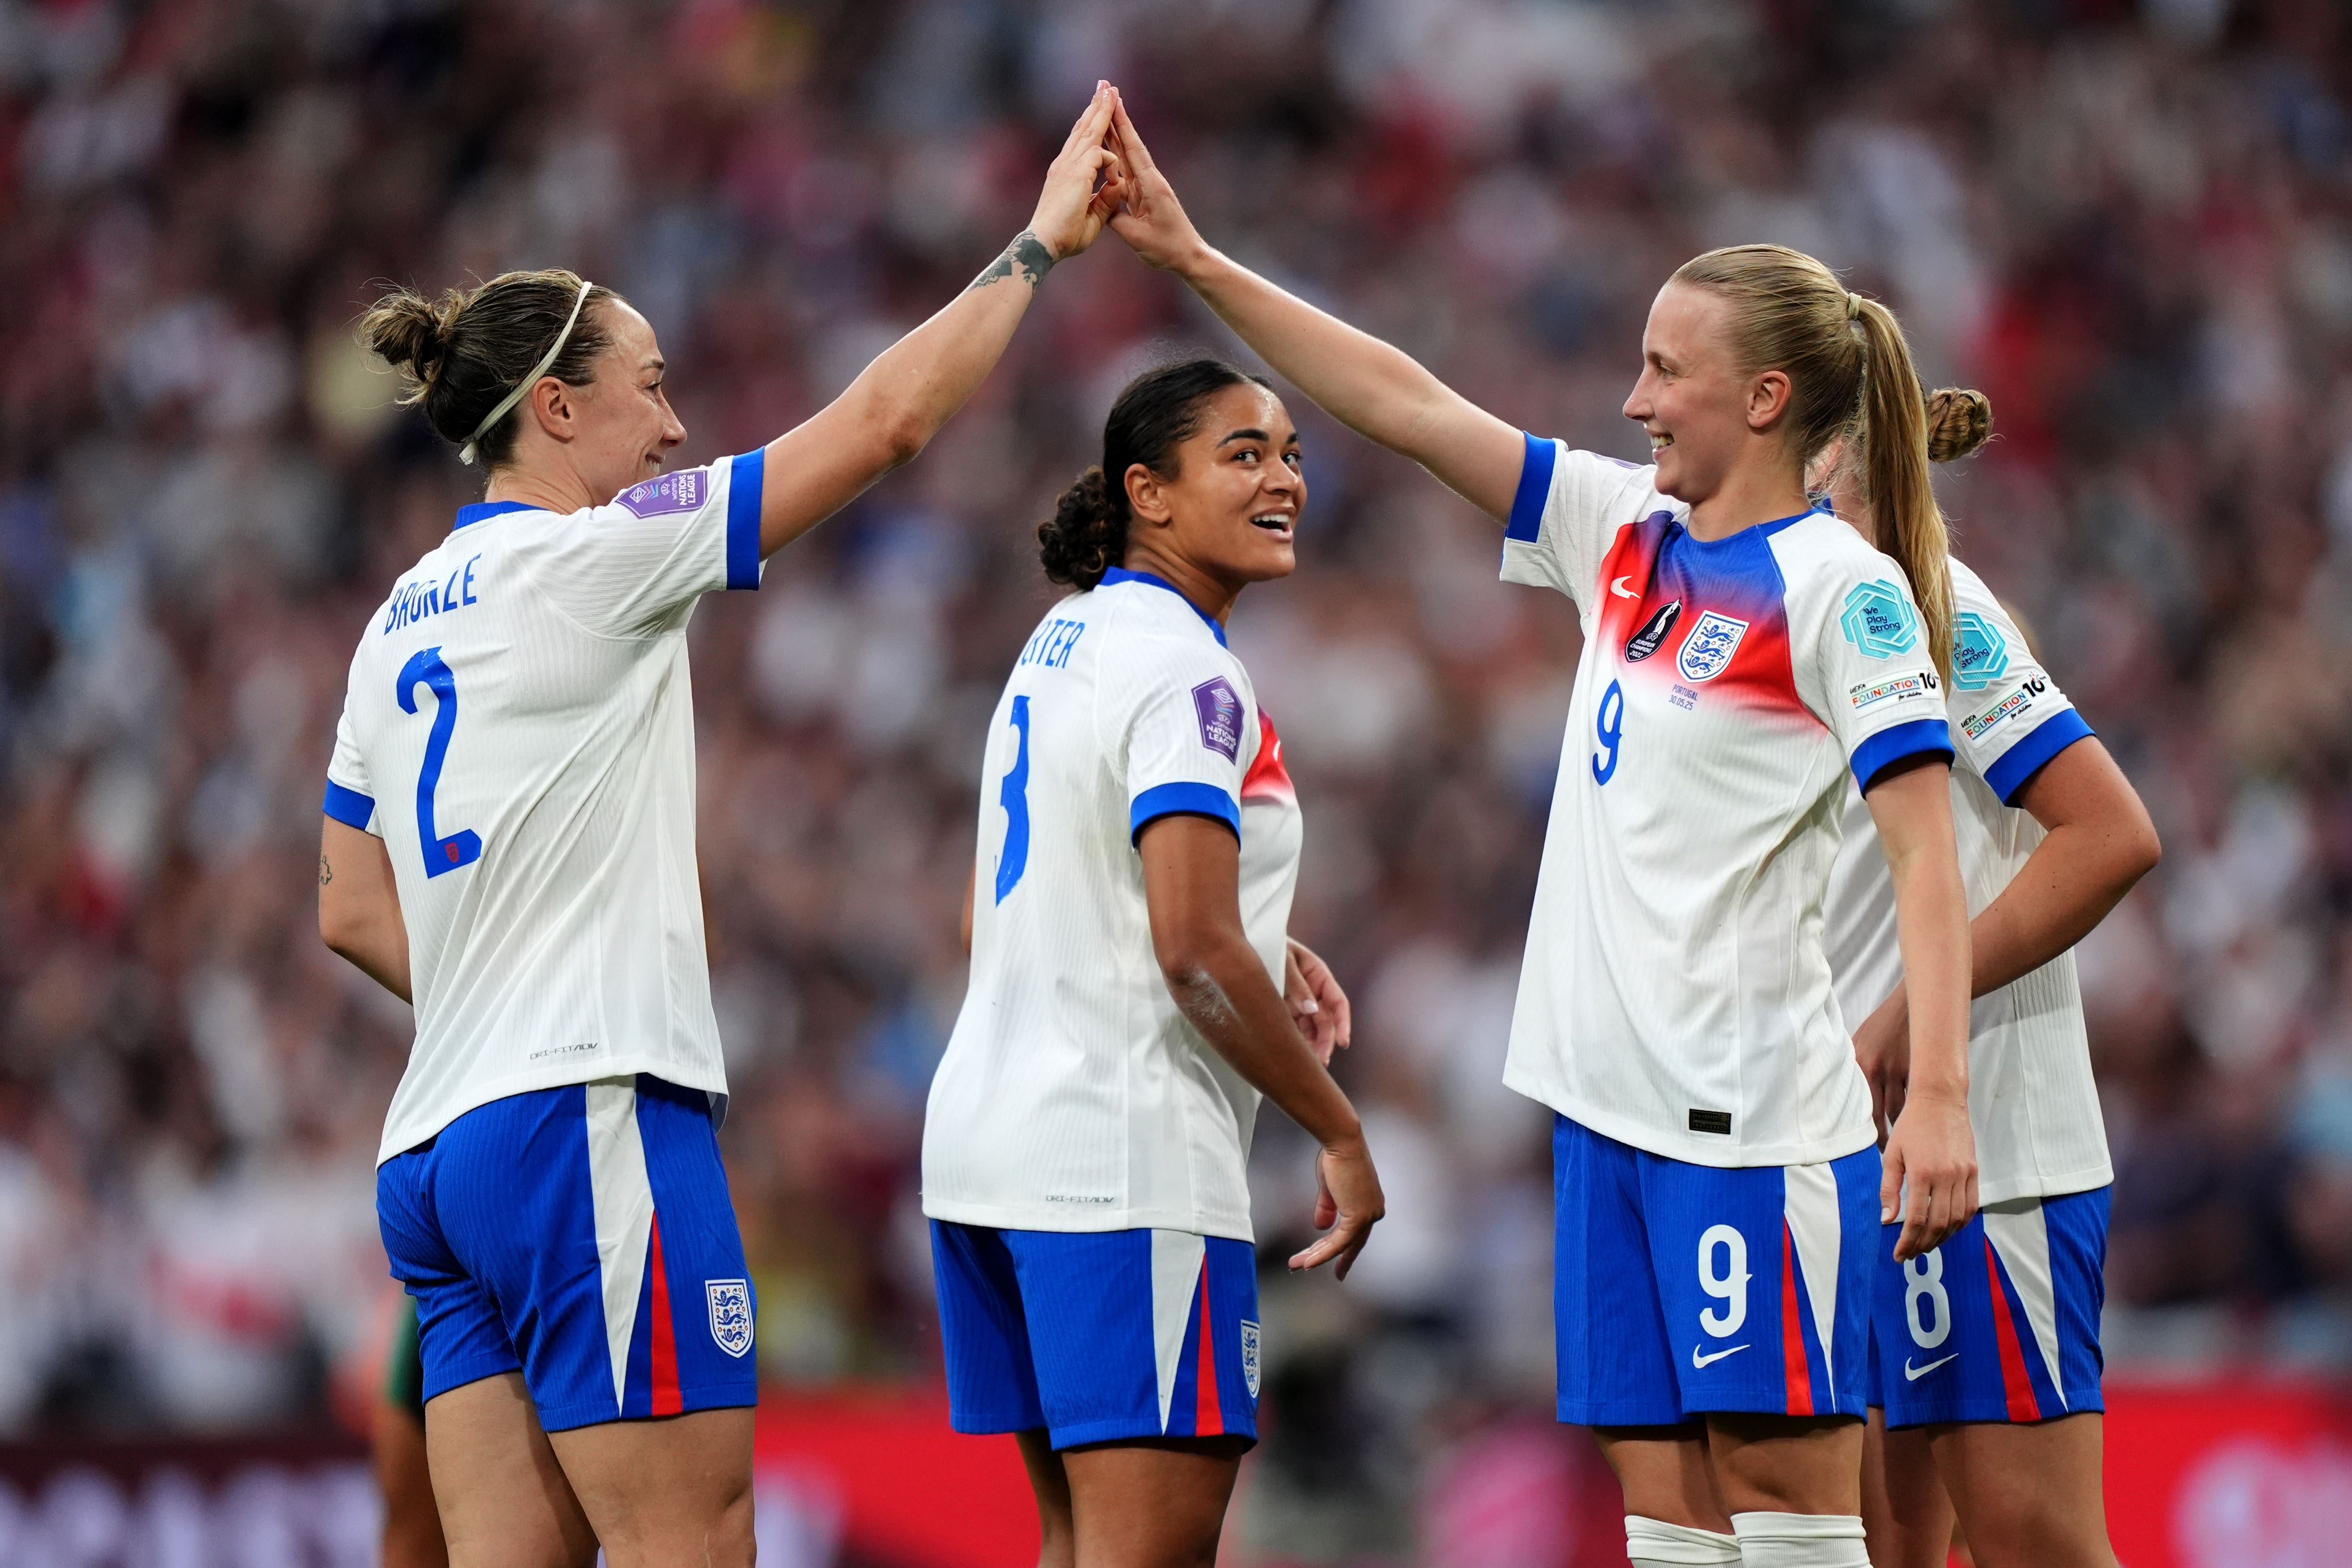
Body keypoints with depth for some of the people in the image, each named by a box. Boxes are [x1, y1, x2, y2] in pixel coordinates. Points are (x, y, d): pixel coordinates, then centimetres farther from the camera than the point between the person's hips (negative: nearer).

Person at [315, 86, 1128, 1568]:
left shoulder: (406, 622, 17)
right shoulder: (582, 560, -6)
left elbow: (354, 912, 21)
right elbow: (887, 416, -6)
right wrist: (1041, 240, 4)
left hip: (440, 1152, 9)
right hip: (590, 1122, -9)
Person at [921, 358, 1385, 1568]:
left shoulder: (1060, 643, 16)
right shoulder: (1186, 672, -13)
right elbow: (1195, 953, -21)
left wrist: (1255, 955, 18)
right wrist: (1338, 1130, -11)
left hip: (989, 1137, 10)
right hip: (1126, 1160, -10)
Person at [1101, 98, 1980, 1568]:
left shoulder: (1840, 586, -9)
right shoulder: (1624, 531, 12)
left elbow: (1927, 853, -14)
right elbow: (1410, 406, 16)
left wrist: (1941, 1094, -23)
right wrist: (1192, 257, 14)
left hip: (1756, 1116, -7)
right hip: (1613, 1103, 7)